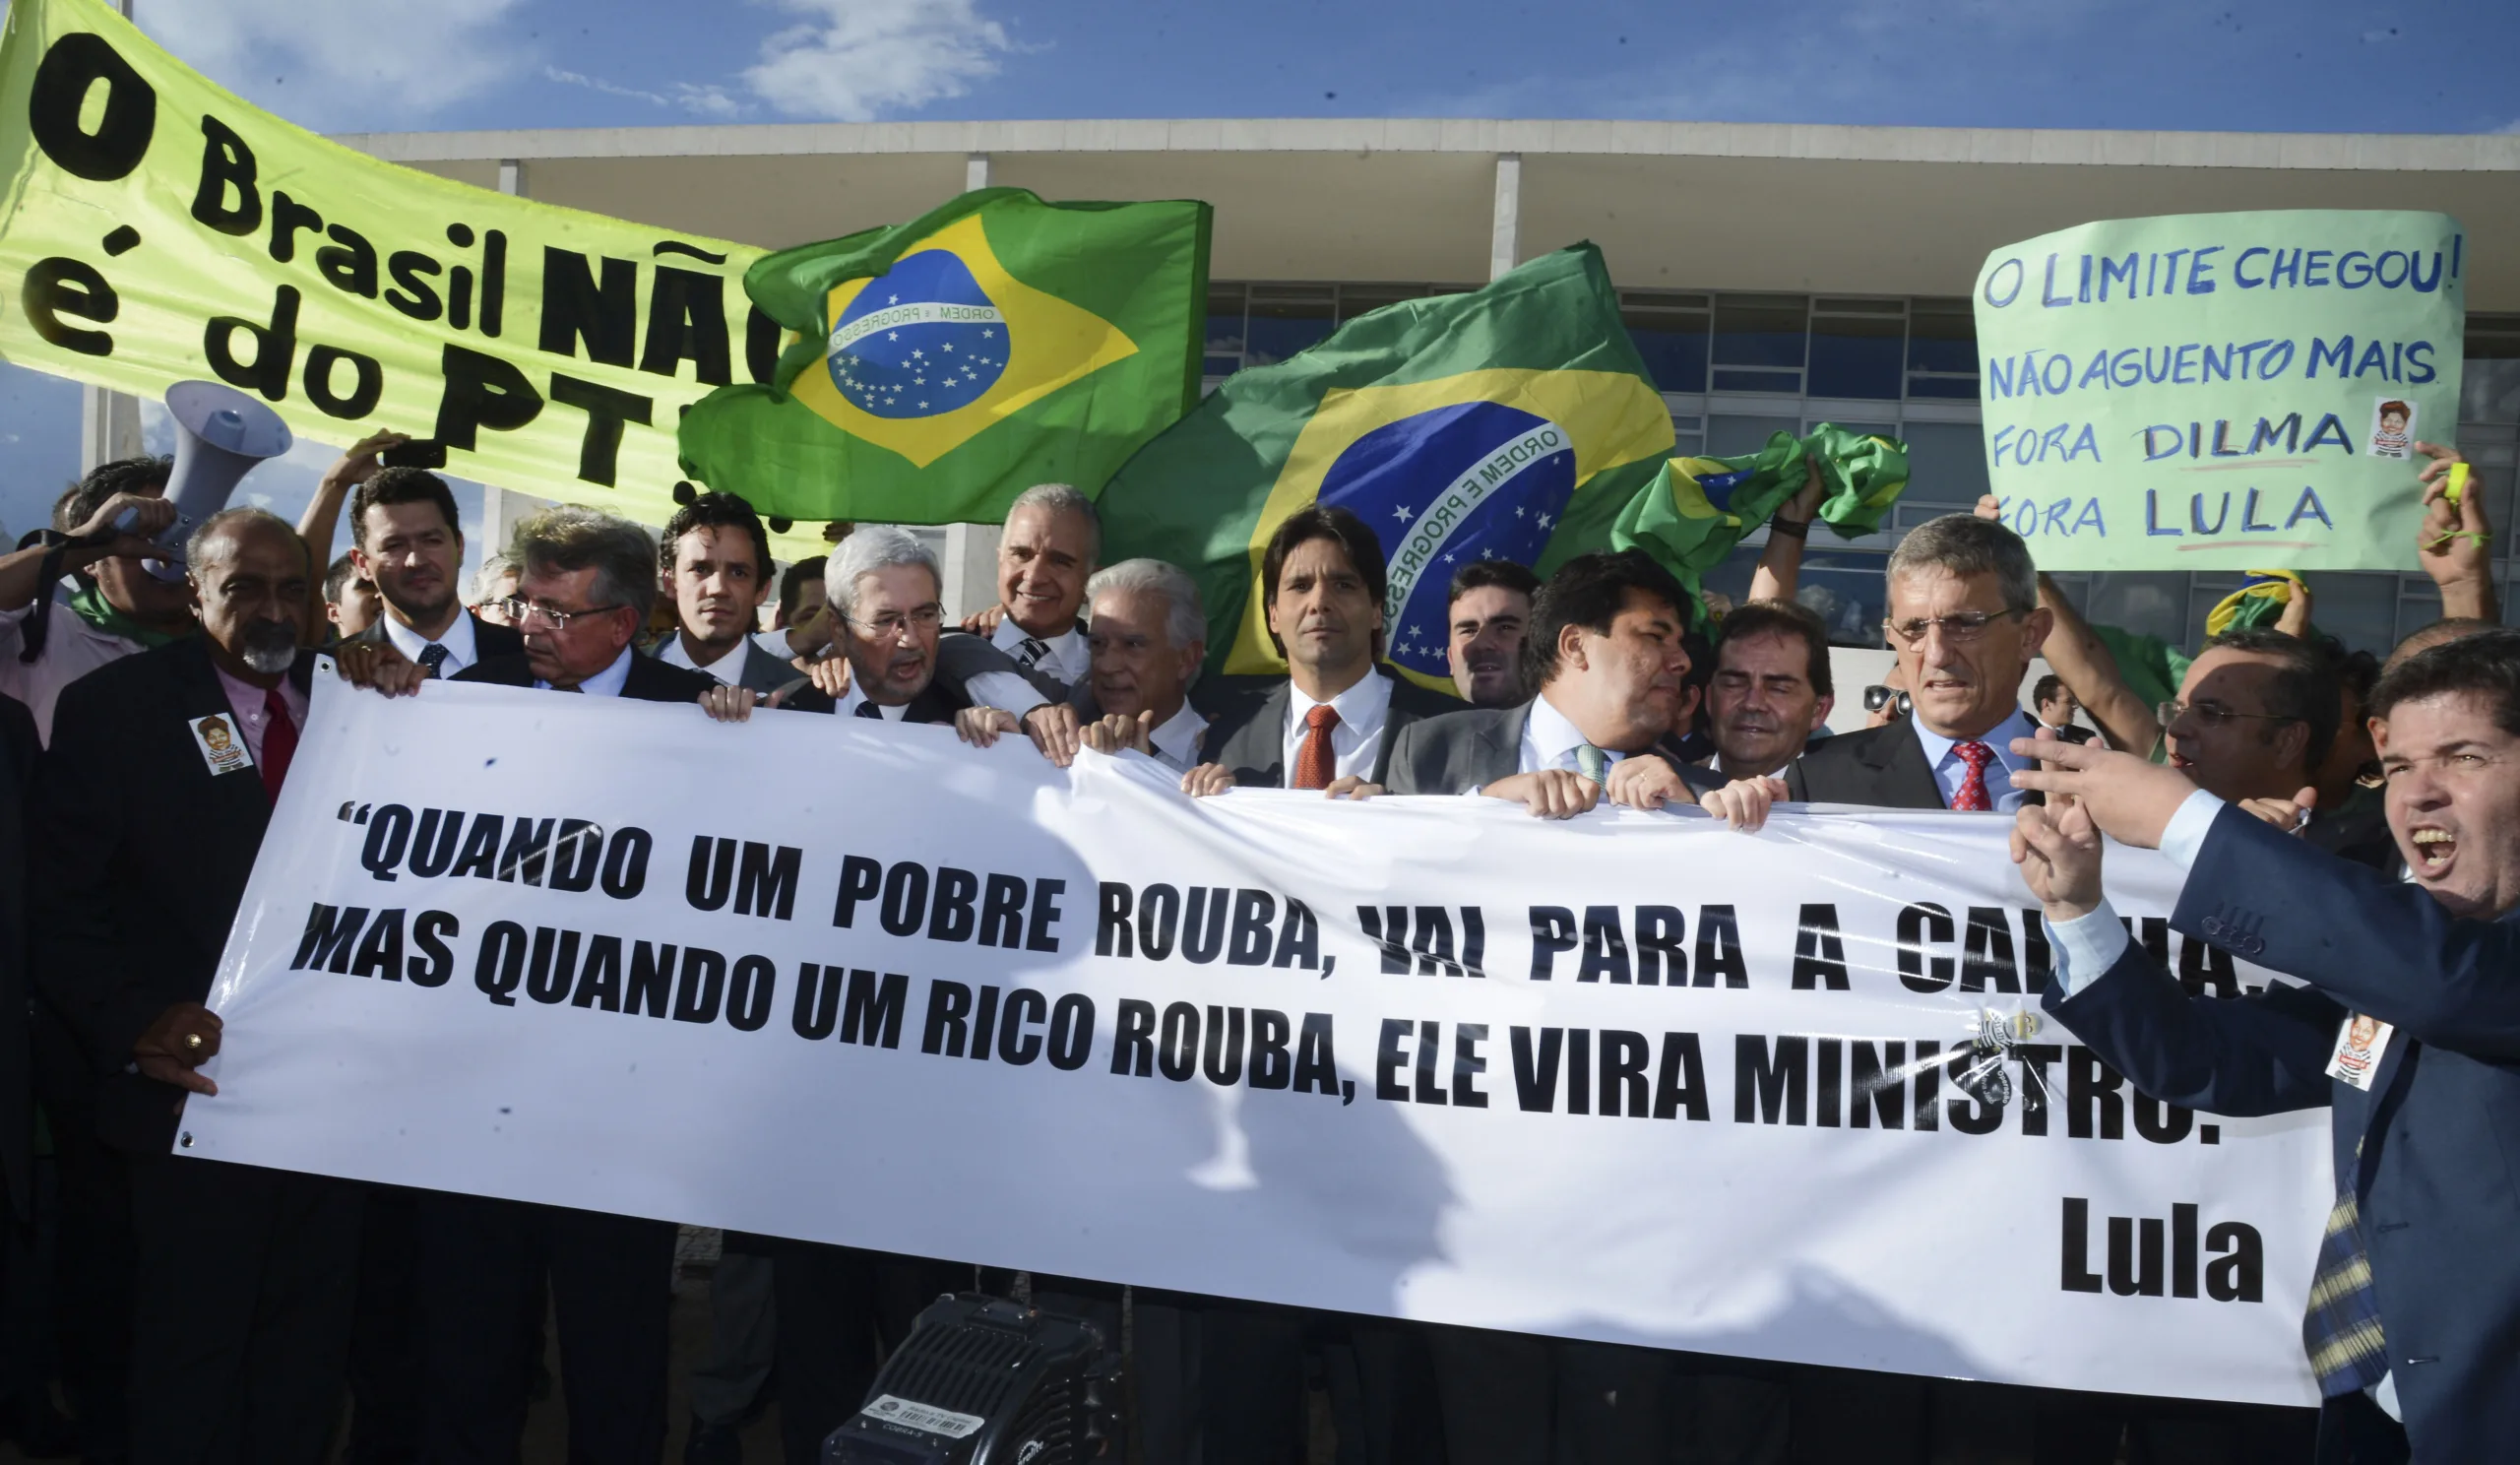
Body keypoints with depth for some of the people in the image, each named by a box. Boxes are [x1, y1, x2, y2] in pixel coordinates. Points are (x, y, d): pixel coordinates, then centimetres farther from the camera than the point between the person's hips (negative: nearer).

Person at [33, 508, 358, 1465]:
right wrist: (133, 1023, -20)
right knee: (191, 1358, 11)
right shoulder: (113, 706, -5)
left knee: (308, 1351, 16)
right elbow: (63, 901, -9)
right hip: (194, 1089, -3)